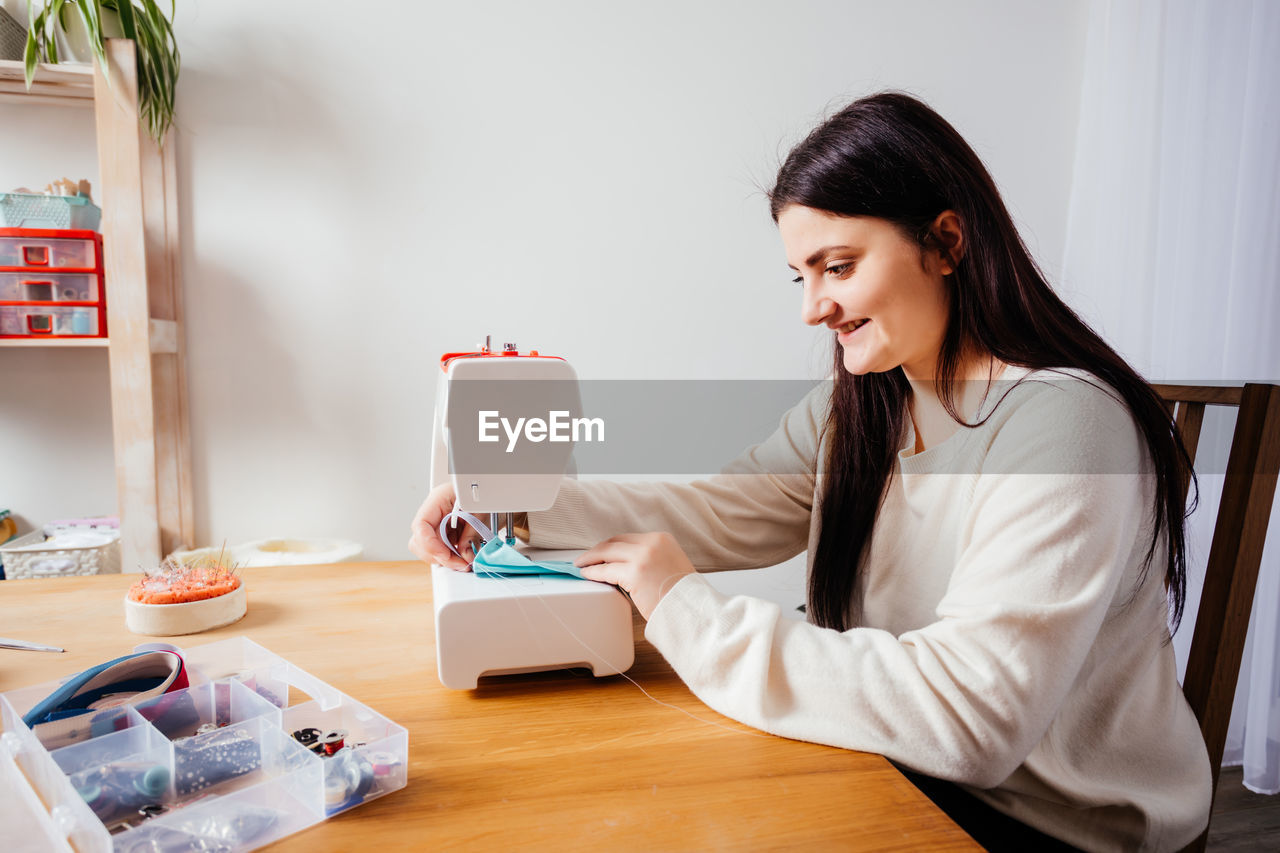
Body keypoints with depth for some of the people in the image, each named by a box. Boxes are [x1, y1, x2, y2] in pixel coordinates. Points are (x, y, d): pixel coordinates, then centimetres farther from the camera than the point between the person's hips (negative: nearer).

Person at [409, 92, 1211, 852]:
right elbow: (723, 513, -2)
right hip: (899, 759, 6)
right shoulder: (861, 404, 1)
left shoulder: (1062, 426, -25)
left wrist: (687, 611, -28)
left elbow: (968, 719, -31)